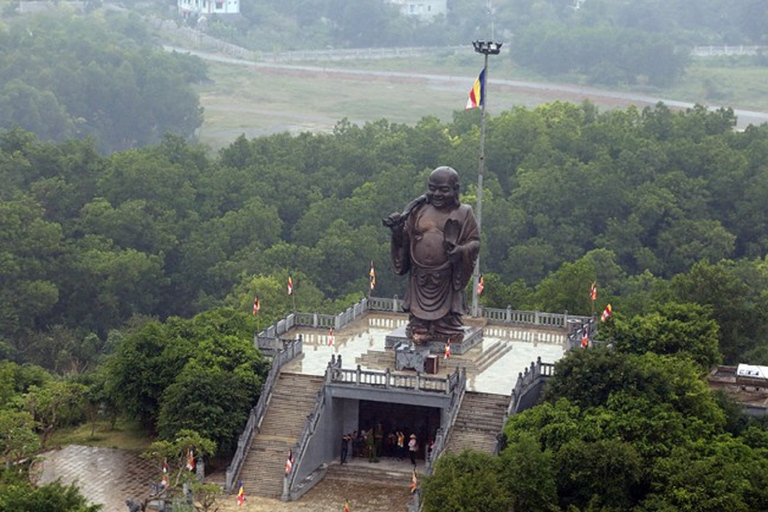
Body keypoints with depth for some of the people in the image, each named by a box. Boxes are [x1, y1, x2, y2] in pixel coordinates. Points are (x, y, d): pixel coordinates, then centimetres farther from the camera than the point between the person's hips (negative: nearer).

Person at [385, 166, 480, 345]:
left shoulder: (463, 214, -2)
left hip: (445, 279, -3)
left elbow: (474, 241, -3)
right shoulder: (419, 210, 5)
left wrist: (461, 251, -22)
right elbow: (405, 238, 11)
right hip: (420, 275, 3)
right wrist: (397, 230, -11)